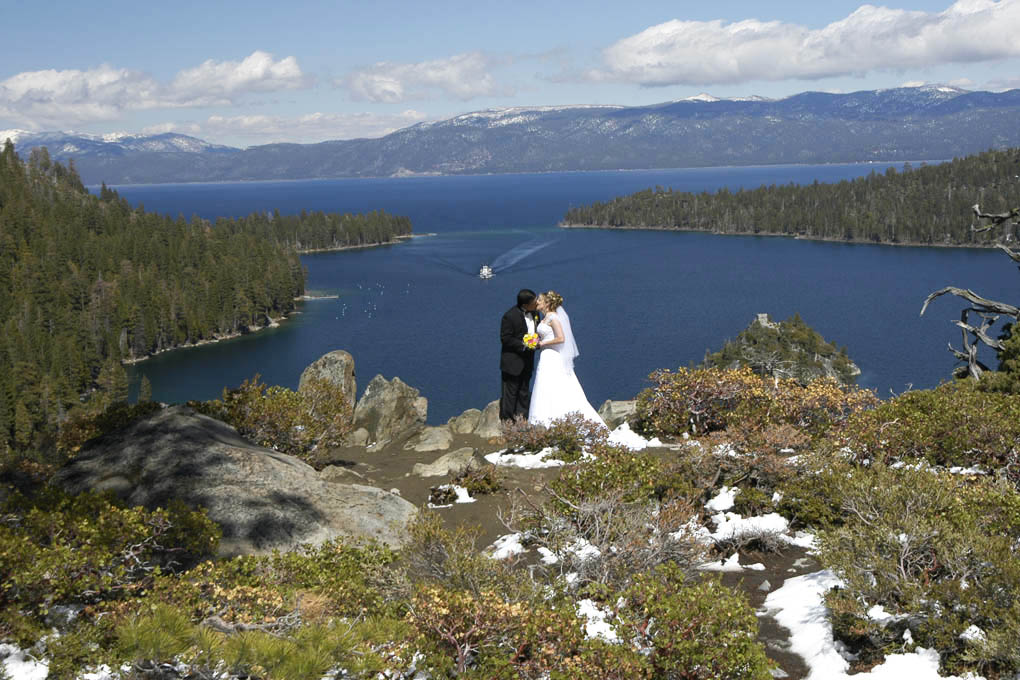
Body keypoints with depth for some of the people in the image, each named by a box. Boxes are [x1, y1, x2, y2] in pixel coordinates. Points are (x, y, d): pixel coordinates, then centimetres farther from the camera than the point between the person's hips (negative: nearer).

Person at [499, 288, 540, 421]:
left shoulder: (534, 312, 1)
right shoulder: (510, 316, -21)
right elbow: (505, 339, -18)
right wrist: (523, 346, -23)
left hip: (527, 361, 7)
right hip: (513, 362, -7)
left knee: (524, 391, 16)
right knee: (510, 392, 0)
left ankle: (521, 418, 26)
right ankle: (506, 421, 10)